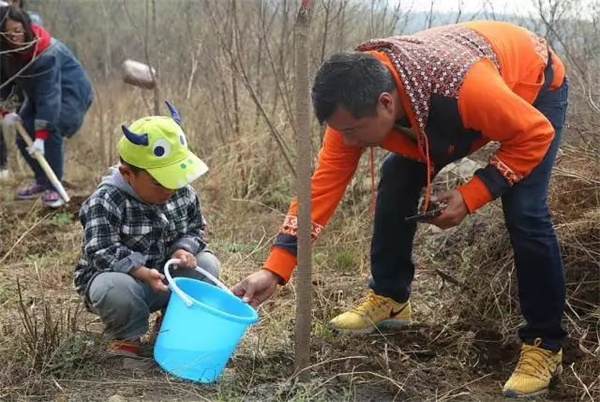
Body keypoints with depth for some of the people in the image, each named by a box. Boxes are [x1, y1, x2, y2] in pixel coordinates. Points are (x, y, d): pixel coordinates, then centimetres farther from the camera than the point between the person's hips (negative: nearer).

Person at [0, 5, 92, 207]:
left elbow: (49, 94, -39)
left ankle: (53, 187, -13)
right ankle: (42, 182, 20)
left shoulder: (47, 53, -35)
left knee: (51, 134, -26)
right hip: (37, 93, 8)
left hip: (71, 92, -8)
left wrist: (41, 135, -42)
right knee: (23, 136, 1)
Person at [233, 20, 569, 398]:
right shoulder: (356, 103, -27)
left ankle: (544, 344, -2)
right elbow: (324, 183, -24)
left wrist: (469, 197, -32)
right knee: (397, 182, -6)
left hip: (533, 83, -5)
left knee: (525, 214, -20)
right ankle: (389, 298, 15)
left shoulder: (465, 87, -46)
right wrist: (275, 269, -28)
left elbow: (536, 134, -30)